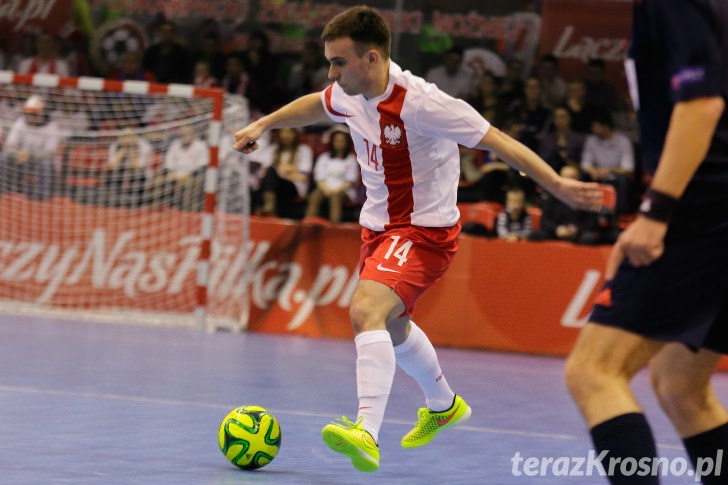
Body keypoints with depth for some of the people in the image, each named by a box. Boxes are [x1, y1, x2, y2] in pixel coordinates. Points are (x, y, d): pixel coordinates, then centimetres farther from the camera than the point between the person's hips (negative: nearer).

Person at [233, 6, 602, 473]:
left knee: (366, 310, -31)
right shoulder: (352, 93, -4)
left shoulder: (420, 102, -27)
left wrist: (558, 184, -29)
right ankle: (444, 405, 54)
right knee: (390, 326, 28)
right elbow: (316, 105, 23)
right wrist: (263, 125, 27)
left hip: (425, 229, -9)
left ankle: (367, 432, -43)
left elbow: (498, 140, -24)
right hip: (379, 225, 9)